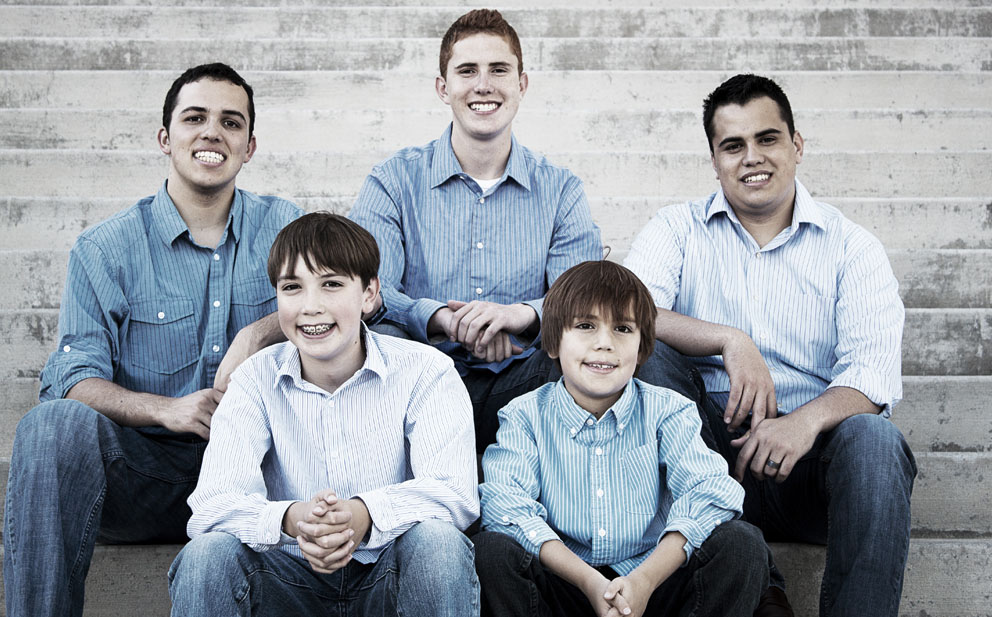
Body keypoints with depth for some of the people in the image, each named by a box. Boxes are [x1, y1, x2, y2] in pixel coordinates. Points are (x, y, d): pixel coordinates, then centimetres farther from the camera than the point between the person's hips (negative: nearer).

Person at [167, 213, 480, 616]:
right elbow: (212, 504, -17)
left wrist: (367, 515, -43)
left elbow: (456, 492, -22)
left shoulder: (425, 371, -9)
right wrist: (290, 519, -40)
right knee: (209, 552, -28)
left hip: (385, 569, 0)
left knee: (436, 540, -32)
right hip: (294, 575, 1)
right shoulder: (257, 380, -4)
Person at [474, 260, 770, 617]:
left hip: (655, 580, 1)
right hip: (562, 584, -1)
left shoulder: (667, 412, 3)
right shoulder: (525, 416, 1)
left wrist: (644, 581, -28)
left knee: (742, 544, -21)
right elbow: (505, 504, -15)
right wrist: (590, 583, -28)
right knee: (492, 550, -28)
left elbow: (710, 492, -13)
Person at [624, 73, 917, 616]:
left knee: (873, 438, -32)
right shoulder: (678, 230, 12)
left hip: (810, 451, 0)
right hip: (708, 439, 1)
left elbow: (873, 369, -6)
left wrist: (808, 419, -28)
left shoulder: (851, 247, 9)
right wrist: (728, 340, -24)